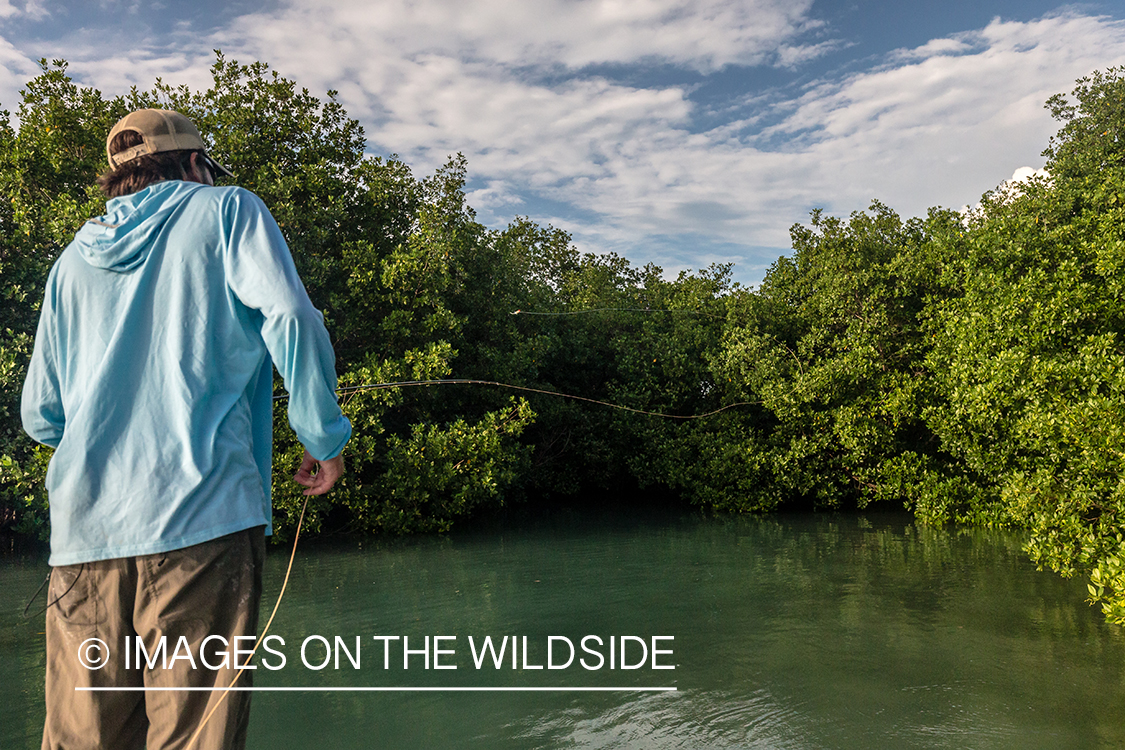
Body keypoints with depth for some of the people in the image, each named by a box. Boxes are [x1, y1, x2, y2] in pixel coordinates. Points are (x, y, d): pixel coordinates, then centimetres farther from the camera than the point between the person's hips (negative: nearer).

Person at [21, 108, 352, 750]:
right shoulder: (227, 210, 8)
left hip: (83, 528, 5)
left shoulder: (74, 260, 20)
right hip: (202, 512, -5)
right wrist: (325, 438, 0)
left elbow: (41, 417, 19)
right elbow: (291, 320, -10)